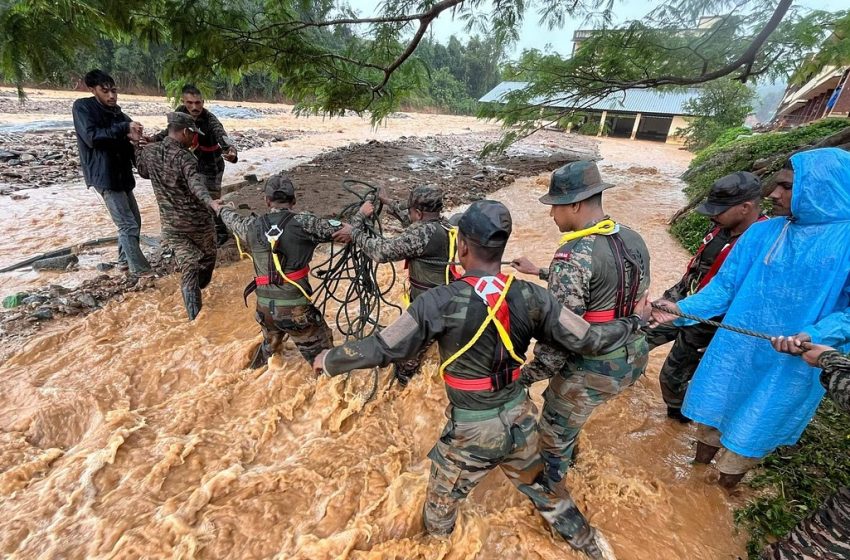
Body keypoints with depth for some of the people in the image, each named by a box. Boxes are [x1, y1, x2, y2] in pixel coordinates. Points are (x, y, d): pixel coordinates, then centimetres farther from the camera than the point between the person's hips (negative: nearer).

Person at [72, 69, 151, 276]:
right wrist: (124, 128, -23)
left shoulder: (115, 110, 14)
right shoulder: (82, 107, -7)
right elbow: (91, 137, -18)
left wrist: (133, 135, -7)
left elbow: (123, 139, 17)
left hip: (122, 173, 7)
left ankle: (125, 259, 27)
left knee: (134, 220, 12)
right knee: (128, 224, -10)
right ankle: (140, 268, -2)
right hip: (104, 175, -7)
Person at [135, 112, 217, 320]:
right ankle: (200, 288, 46)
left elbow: (143, 171, 24)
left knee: (188, 268, 6)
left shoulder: (149, 152, 2)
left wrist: (137, 147, 36)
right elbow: (196, 184, -36)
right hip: (197, 220, -5)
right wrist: (211, 202, -53)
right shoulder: (185, 157, -16)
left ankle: (194, 316, 0)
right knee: (208, 255, 23)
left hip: (171, 224, 5)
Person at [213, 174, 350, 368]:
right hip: (295, 308, -6)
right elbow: (342, 231, -12)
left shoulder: (253, 226, 2)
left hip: (264, 306, 6)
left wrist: (219, 208, 46)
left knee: (270, 345, 34)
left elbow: (233, 220, 25)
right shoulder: (303, 223, -14)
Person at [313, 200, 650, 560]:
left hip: (471, 429, -3)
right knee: (539, 486, 32)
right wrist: (633, 322, 12)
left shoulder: (441, 302, -26)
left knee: (441, 504, 26)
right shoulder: (531, 297, -15)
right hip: (519, 416, 4)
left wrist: (329, 360, -1)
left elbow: (381, 348, -19)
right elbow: (588, 340, -7)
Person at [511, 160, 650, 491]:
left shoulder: (574, 254, -26)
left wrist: (527, 375, -15)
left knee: (555, 432, 18)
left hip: (592, 369, -8)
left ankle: (547, 491, 43)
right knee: (560, 403, 33)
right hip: (633, 358, 8)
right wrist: (540, 272, 17)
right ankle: (567, 452, 58)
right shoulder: (634, 240, 1)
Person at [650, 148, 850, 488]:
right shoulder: (762, 233, -2)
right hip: (734, 350, 4)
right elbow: (725, 284, -1)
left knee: (751, 429, 14)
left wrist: (813, 336, -29)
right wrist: (682, 308, -13)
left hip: (790, 364, -3)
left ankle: (722, 492, 41)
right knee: (712, 411, 19)